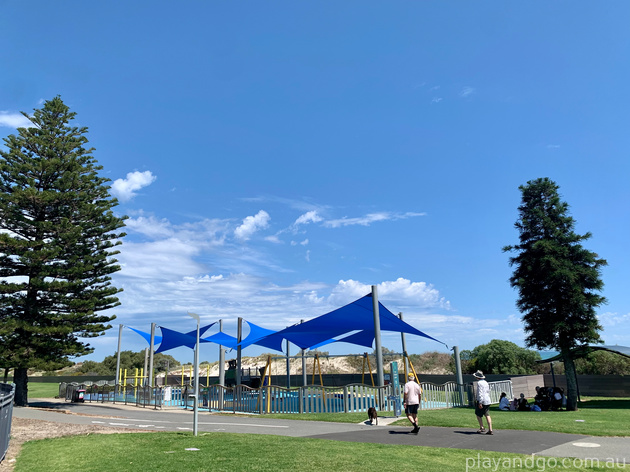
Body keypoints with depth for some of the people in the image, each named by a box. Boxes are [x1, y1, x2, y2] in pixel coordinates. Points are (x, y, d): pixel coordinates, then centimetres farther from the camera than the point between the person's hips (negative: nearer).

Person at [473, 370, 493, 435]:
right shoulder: (486, 382, 14)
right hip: (487, 401, 8)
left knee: (478, 414, 7)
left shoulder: (479, 383, -12)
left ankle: (482, 428, 6)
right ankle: (490, 430, -1)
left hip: (481, 401, -8)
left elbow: (480, 393, -19)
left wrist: (480, 403, -20)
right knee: (487, 415, 4)